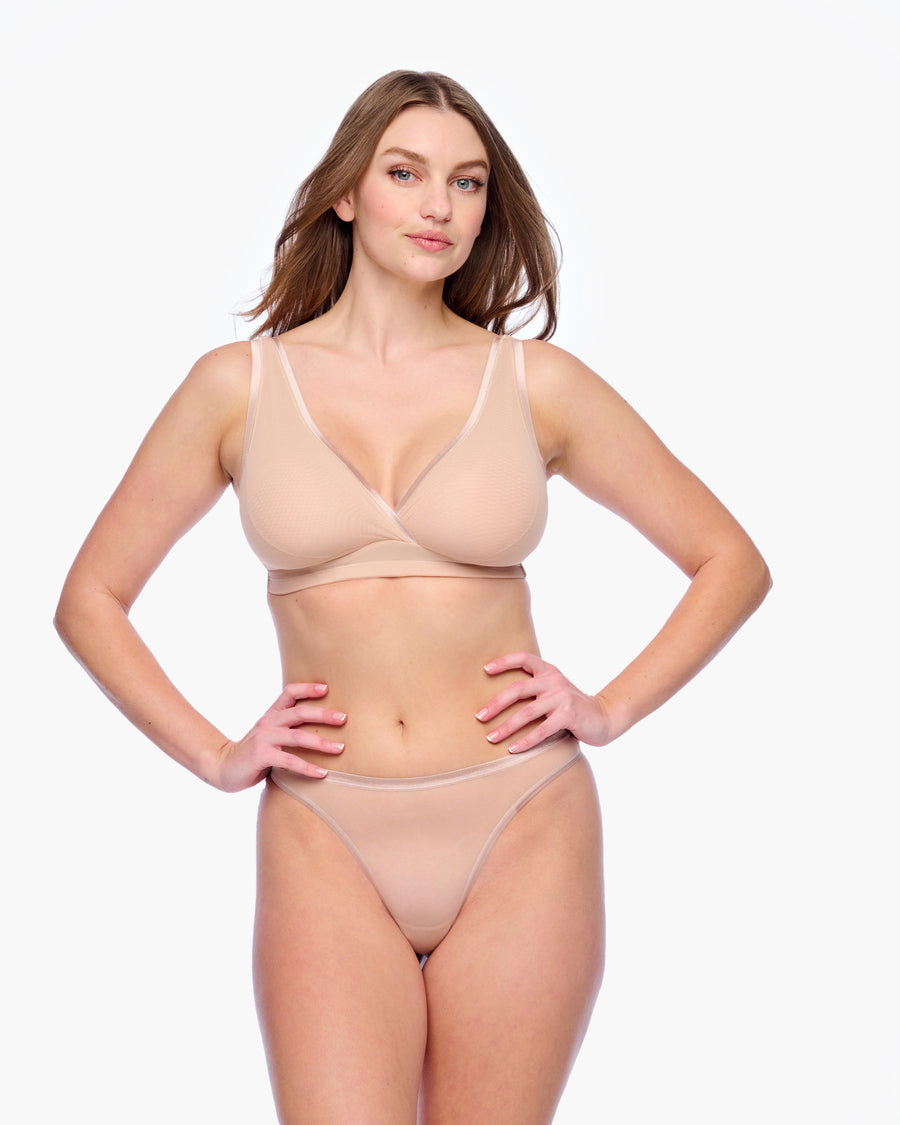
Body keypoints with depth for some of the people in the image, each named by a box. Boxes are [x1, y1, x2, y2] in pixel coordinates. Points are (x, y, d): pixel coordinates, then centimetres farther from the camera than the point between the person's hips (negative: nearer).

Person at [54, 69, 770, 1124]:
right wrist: (216, 756, 2)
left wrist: (611, 708, 2)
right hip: (327, 841, 0)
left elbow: (732, 562, 12)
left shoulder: (536, 382, 3)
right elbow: (89, 600, 11)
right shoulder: (239, 385, 4)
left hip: (521, 831, 1)